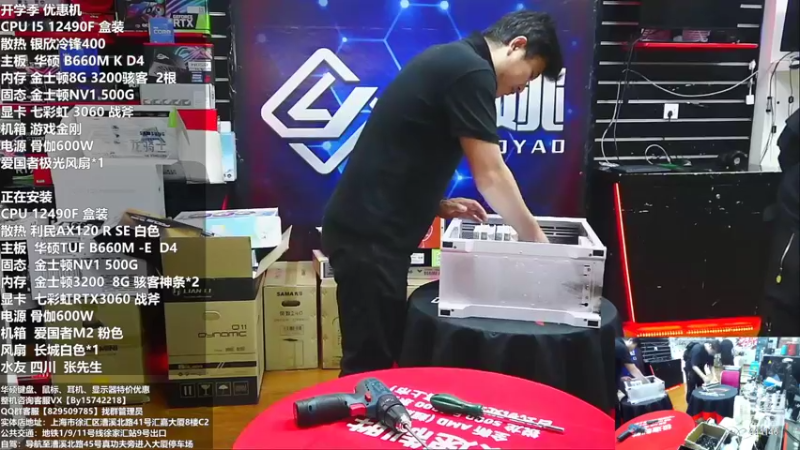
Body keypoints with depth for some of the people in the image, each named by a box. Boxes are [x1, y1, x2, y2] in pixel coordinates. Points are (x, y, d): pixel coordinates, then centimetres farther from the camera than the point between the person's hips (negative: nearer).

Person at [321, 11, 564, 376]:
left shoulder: (449, 62, 17)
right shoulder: (471, 71, -12)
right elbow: (490, 176, -13)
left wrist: (439, 205, 12)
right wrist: (535, 239, -1)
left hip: (368, 228, 10)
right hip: (370, 235, -10)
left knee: (381, 358, 17)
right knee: (370, 364, 0)